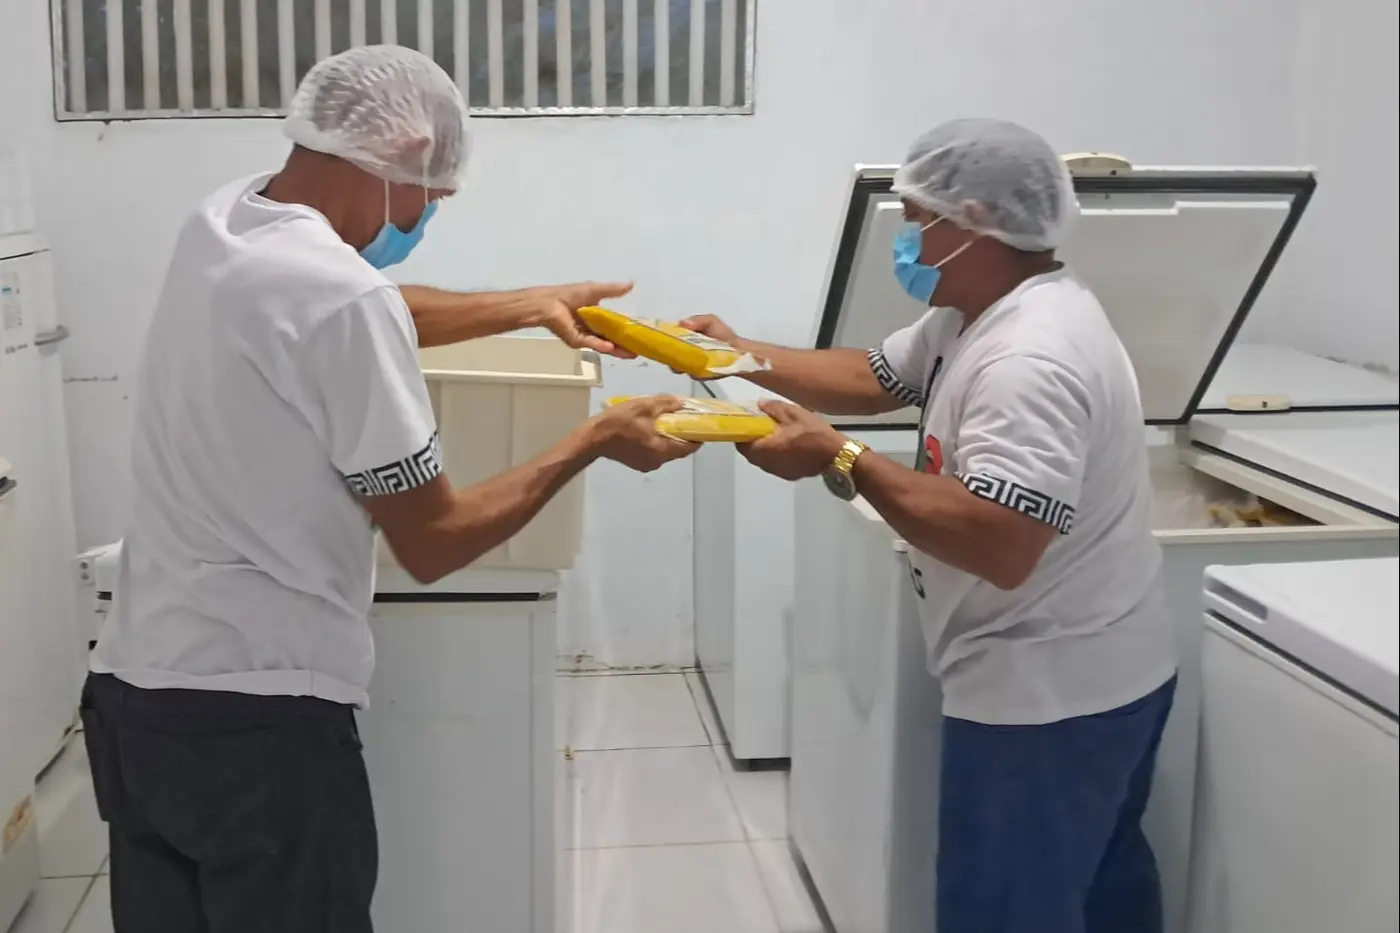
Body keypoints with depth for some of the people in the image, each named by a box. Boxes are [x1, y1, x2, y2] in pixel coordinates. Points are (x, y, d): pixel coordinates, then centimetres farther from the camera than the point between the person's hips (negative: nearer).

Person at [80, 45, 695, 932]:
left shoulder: (221, 222, 3)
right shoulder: (343, 296, -22)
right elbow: (433, 544, -13)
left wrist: (537, 306, 25)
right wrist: (593, 443, -3)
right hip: (255, 719, -8)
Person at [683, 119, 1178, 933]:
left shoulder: (1030, 357, -28)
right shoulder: (983, 312, 7)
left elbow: (997, 545, -35)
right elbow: (872, 377, 16)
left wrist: (839, 461, -31)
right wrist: (743, 356, 6)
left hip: (1049, 698, -11)